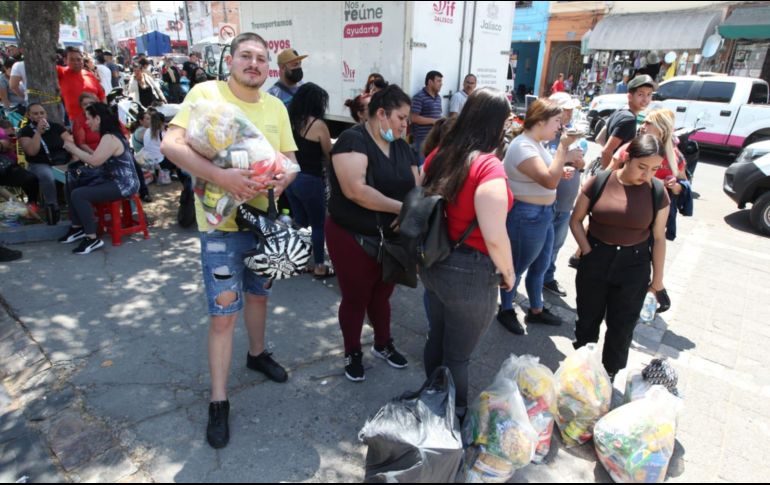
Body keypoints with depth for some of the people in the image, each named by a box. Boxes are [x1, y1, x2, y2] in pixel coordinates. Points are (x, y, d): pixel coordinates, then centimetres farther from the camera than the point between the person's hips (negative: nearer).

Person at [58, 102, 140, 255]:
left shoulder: (110, 138, -18)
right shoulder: (110, 135, 14)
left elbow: (94, 161, -23)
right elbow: (97, 158, 13)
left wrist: (73, 148, -11)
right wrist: (75, 148, 7)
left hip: (123, 185, -11)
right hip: (115, 181, 11)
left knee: (78, 195, -22)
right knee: (72, 187, 13)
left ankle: (93, 239, -14)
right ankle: (77, 228, 21)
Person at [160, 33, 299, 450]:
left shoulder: (275, 107, 7)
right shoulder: (206, 93, -10)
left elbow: (290, 159, 8)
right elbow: (170, 144, -20)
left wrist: (283, 178, -16)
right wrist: (221, 176, -34)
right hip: (221, 224, -5)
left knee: (258, 293, 23)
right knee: (223, 315, -1)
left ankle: (257, 354, 48)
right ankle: (218, 402, 16)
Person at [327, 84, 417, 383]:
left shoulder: (402, 148, 7)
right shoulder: (353, 140, -17)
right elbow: (354, 190, -30)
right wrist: (402, 207, -26)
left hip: (392, 239, 6)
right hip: (352, 239, -6)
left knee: (382, 294, 21)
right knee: (355, 297, 10)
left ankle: (383, 345, 43)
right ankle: (352, 354, 32)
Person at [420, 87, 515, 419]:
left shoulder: (439, 155, -1)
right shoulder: (488, 168, -23)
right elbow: (495, 237, -25)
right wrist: (508, 272, -7)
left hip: (434, 264, 8)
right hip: (469, 274, -7)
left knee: (436, 338, 25)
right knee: (458, 356, 12)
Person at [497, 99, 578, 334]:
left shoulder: (536, 143, 9)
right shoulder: (523, 146, -22)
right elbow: (549, 181, -30)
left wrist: (560, 172, 8)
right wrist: (564, 146, -27)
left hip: (543, 213, 10)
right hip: (527, 215, -10)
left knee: (541, 265, 21)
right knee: (517, 267, 8)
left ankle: (536, 310, 39)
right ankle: (505, 310, 29)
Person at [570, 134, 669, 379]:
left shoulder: (657, 193, -6)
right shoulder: (599, 182, -10)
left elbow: (659, 238, 0)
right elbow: (576, 220, -1)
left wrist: (657, 278, 4)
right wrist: (588, 251, -9)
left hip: (634, 266, 1)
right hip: (595, 260, 0)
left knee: (622, 327, 11)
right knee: (588, 319, 14)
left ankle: (609, 376, 31)